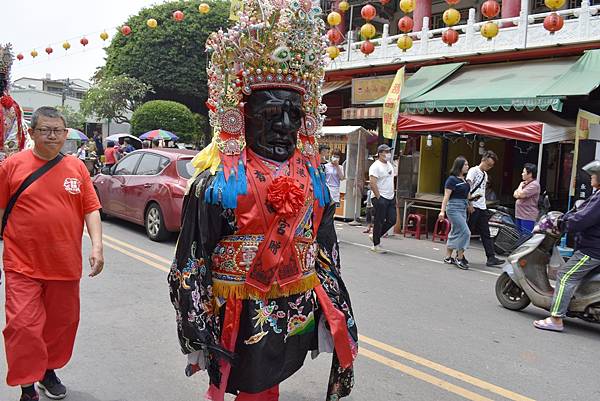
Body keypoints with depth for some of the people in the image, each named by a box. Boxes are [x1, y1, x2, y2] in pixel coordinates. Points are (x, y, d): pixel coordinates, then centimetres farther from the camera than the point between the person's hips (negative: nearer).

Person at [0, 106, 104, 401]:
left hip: (65, 264, 3)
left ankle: (49, 371, 37)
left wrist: (97, 246, -8)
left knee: (62, 322, 14)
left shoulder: (76, 167, 4)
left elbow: (91, 209, 3)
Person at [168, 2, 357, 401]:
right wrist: (197, 336, -9)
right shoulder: (217, 179, -14)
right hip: (240, 322, -4)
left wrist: (331, 320, 8)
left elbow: (327, 254, 7)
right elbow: (191, 262, -10)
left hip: (297, 319, 5)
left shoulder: (312, 175, 1)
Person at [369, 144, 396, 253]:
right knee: (379, 222, -1)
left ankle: (375, 236, 25)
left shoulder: (389, 164, 15)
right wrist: (378, 197, -19)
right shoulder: (376, 166, -13)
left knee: (392, 220, 8)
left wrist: (393, 194, 16)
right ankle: (376, 245, 9)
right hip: (381, 199, -9)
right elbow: (372, 183, -21)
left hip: (391, 198, 9)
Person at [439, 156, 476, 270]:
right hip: (454, 208, -8)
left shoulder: (465, 180, 14)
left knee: (456, 233, 10)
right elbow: (446, 196, -13)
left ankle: (448, 257, 19)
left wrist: (473, 198, 6)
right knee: (465, 232, -12)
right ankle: (459, 259, -4)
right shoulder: (452, 179, -9)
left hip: (463, 208, 8)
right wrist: (442, 211, -19)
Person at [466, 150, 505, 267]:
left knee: (486, 234, 3)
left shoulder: (485, 174, 19)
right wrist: (470, 204, -19)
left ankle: (491, 258, 2)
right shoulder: (473, 170, -6)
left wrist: (483, 203, 14)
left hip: (482, 208, 8)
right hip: (473, 207, -8)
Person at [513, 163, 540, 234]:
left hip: (528, 217, -10)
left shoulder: (534, 184, -14)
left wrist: (520, 186, -2)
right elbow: (515, 195, 13)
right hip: (520, 215, 10)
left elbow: (520, 194, -21)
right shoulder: (524, 183, 17)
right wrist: (521, 186, -5)